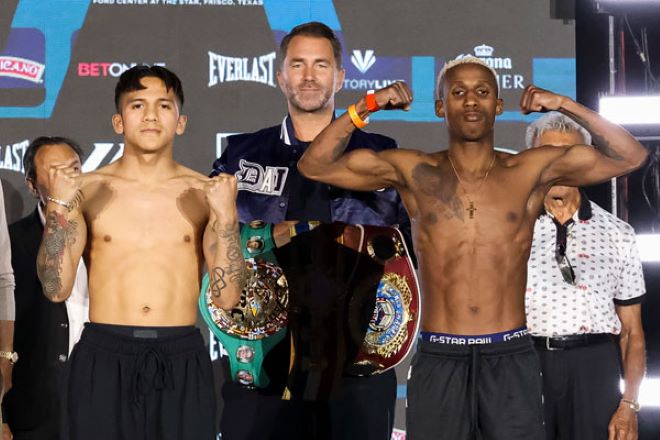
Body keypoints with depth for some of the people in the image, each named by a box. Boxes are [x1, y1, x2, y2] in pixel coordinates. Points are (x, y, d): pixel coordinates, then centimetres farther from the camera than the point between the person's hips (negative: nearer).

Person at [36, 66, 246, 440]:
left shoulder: (206, 193, 3)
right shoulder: (87, 189, 3)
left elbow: (227, 297, -4)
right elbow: (56, 289, -3)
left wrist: (227, 215, -14)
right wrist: (59, 207, -11)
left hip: (182, 360, 0)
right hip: (103, 358, 0)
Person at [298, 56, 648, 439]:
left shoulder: (532, 171, 3)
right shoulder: (413, 172, 4)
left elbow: (631, 157, 0)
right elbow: (314, 166, 2)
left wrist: (566, 106, -9)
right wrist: (366, 107, -8)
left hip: (511, 358, 0)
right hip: (438, 360, 0)